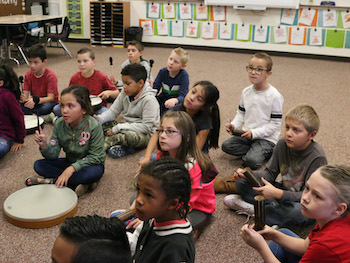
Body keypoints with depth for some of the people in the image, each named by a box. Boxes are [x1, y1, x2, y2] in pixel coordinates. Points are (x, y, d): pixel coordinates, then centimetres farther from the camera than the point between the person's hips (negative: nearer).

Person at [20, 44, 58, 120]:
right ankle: (47, 117, -26)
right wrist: (23, 98, -32)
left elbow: (50, 98, -23)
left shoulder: (50, 76, -16)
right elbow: (25, 93, -6)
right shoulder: (28, 75, 0)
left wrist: (36, 100, -42)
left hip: (48, 102, -5)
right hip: (34, 102, 5)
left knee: (46, 107, -41)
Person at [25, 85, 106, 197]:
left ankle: (51, 181, -20)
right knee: (38, 165, -12)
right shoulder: (59, 124, -11)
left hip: (89, 164, -4)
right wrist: (44, 146, -33)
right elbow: (53, 154, -10)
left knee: (95, 172, -38)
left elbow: (95, 157, -21)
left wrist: (72, 168, -30)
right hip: (70, 162, 5)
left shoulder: (93, 126, -24)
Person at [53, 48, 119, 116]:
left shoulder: (101, 77, -9)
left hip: (97, 106, -2)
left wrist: (108, 92, -24)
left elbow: (117, 93, -3)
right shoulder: (75, 78, 0)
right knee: (56, 109, -16)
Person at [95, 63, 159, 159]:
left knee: (128, 136, -38)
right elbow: (113, 111, 6)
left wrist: (119, 127, -25)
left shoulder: (149, 100, -21)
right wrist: (100, 119, -17)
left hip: (146, 135, -8)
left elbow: (146, 127, -24)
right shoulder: (125, 93, 1)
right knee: (103, 124, -5)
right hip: (129, 128, 8)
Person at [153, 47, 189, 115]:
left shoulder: (184, 75, -16)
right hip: (163, 99, 4)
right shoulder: (163, 72, -4)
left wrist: (174, 100, -46)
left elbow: (183, 97, -24)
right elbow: (155, 89, -3)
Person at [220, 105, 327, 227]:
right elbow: (270, 173, 0)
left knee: (298, 212, -42)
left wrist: (278, 194, -38)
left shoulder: (317, 157, -24)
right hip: (283, 192, 5)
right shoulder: (283, 144, -6)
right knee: (242, 182, -6)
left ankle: (252, 209, -19)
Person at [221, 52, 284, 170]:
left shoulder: (275, 96, -15)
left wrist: (254, 133, -23)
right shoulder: (246, 92, 3)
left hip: (266, 138, -6)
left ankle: (266, 152, 4)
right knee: (226, 145, -13)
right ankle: (255, 151, -3)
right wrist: (234, 125, -6)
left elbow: (275, 124, -14)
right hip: (247, 134, 6)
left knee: (251, 161, -26)